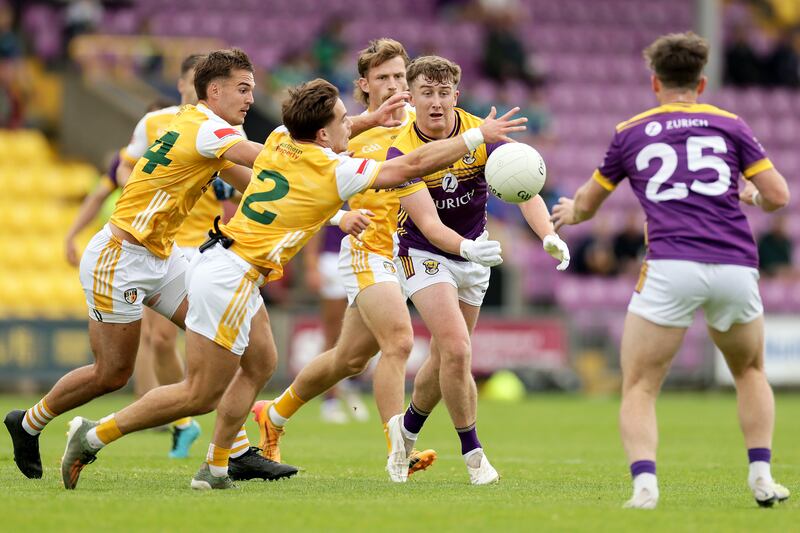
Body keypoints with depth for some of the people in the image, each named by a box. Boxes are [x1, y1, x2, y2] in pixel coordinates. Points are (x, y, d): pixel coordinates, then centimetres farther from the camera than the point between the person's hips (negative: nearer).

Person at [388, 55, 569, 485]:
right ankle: (472, 451, -2)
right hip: (423, 254, -4)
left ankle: (409, 428, 41)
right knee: (456, 351, -18)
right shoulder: (402, 153, -21)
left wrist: (549, 235, -43)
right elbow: (428, 223, -28)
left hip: (472, 252, 4)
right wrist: (469, 248, -47)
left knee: (445, 356, 14)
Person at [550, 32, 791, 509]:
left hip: (671, 267, -2)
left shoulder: (631, 133, 17)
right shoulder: (730, 125, 16)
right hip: (736, 268, 2)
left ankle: (645, 483, -17)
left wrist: (570, 213, 53)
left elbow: (587, 204, 30)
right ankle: (762, 476, 15)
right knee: (751, 372, 27)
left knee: (639, 389, 6)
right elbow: (779, 196, 10)